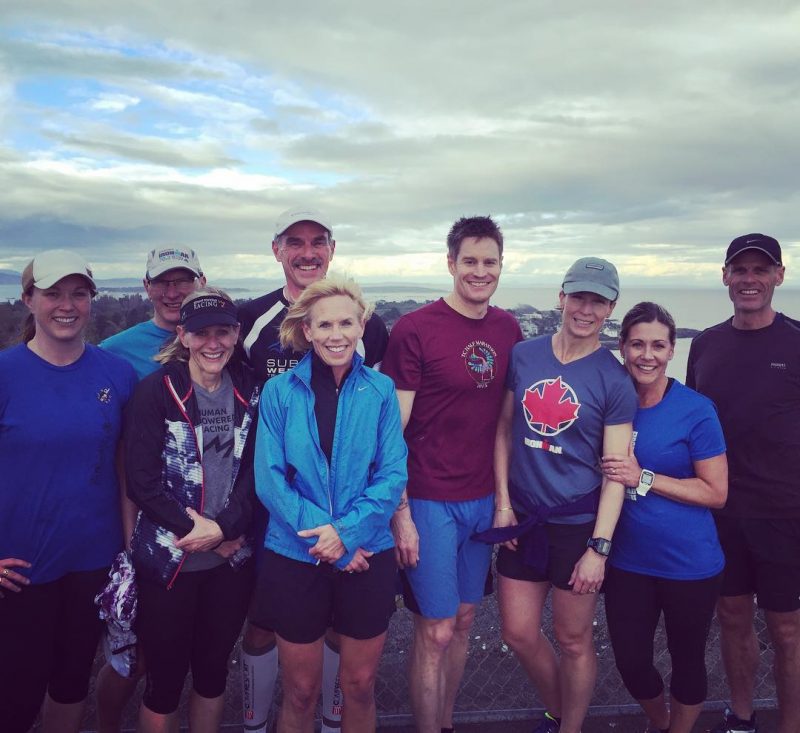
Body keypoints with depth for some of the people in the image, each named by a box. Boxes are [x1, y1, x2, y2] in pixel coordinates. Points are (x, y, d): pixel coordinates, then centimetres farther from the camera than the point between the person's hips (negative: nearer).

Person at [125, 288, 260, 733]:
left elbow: (253, 472, 0)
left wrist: (223, 528, -13)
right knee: (166, 677, 11)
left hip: (232, 560, 3)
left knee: (214, 668, 17)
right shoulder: (157, 391, -8)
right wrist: (199, 531, -13)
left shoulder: (250, 391, 1)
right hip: (168, 561, -3)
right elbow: (141, 481, -11)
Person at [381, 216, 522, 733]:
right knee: (435, 631, 3)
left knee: (463, 621, 17)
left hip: (484, 499, 6)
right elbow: (393, 430, -12)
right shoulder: (414, 330, -13)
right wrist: (400, 514, -13)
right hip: (429, 501, -5)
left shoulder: (509, 330, 4)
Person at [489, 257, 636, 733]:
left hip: (579, 524, -3)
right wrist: (503, 503, 0)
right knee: (519, 634, 13)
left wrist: (599, 548, -14)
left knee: (573, 641, 10)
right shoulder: (523, 356, 1)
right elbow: (505, 429, 6)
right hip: (524, 519, 4)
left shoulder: (614, 380, -8)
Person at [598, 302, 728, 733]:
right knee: (631, 663, 14)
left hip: (689, 565, -3)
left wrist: (644, 478, -22)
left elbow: (716, 492, -13)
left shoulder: (696, 410, -14)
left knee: (686, 661, 16)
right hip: (627, 562, 3)